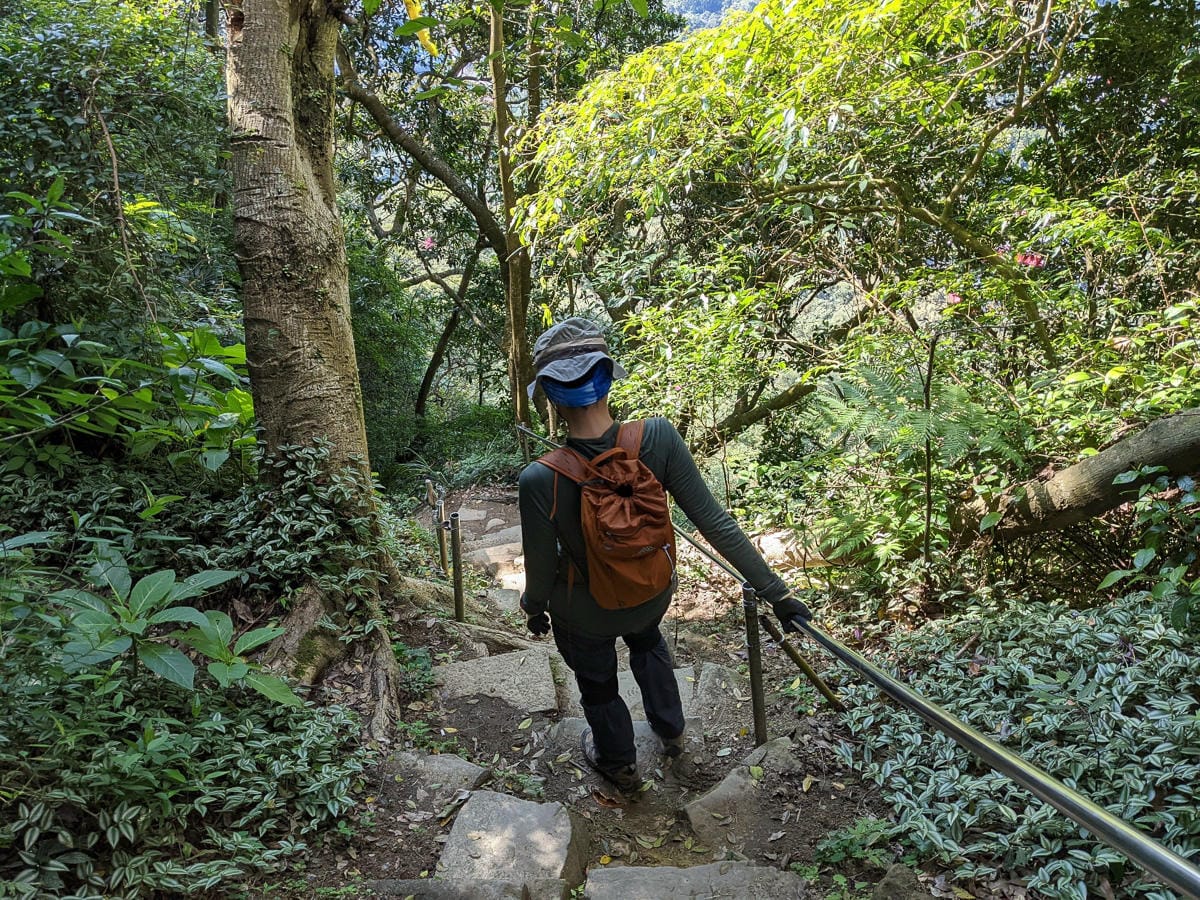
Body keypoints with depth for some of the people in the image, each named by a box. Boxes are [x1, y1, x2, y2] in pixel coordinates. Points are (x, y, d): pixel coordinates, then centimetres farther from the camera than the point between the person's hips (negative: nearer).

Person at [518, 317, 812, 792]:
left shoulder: (539, 480, -36)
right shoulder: (658, 438, -31)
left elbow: (541, 568, -21)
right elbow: (715, 523, -24)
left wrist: (534, 608, 3)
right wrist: (775, 591, -12)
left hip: (584, 617, -3)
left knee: (597, 683, 30)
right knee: (647, 641, 39)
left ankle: (619, 764, 59)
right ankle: (670, 730, 62)